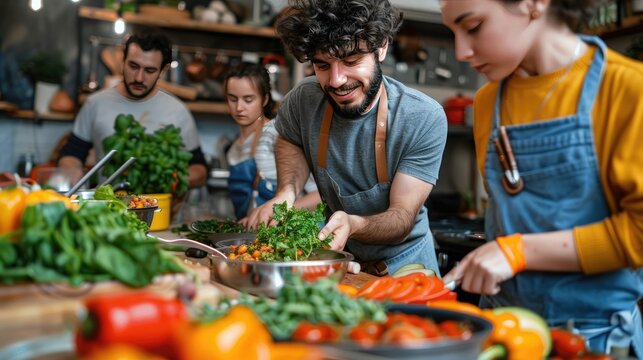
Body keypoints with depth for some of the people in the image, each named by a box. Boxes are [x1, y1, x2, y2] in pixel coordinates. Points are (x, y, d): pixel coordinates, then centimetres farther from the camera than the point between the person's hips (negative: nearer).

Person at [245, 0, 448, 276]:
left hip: (402, 264, -2)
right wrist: (286, 192, -12)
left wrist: (353, 225, -41)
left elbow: (402, 218, -19)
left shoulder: (425, 119, -22)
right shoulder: (303, 100, -14)